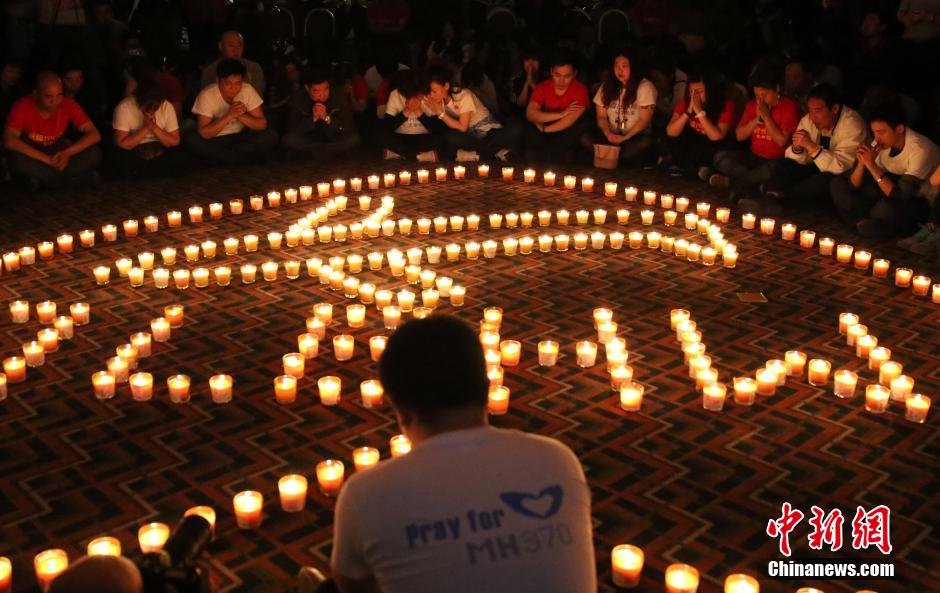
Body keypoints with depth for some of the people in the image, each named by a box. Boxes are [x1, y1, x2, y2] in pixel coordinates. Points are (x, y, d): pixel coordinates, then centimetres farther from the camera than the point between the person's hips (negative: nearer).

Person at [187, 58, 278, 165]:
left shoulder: (248, 90, -15)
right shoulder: (207, 95, -22)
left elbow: (262, 124, -13)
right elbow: (203, 133, -27)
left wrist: (241, 116, -31)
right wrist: (229, 115, -36)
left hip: (241, 138, 2)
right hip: (215, 141, -2)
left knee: (271, 136, -23)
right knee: (192, 139, -32)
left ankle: (220, 156, -14)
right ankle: (239, 157, -15)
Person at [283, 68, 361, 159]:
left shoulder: (339, 96, -19)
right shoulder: (298, 98, -18)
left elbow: (349, 127, -22)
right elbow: (293, 129, -21)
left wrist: (327, 118, -37)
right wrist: (313, 119, -37)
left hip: (333, 138, 0)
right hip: (309, 139, 0)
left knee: (354, 138, -28)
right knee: (288, 139, -28)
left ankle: (313, 152, -11)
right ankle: (331, 150, -10)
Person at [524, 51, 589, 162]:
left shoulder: (580, 89, -14)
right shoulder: (542, 87, -7)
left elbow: (572, 119, -25)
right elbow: (530, 114, -20)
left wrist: (544, 129, -26)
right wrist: (561, 114, -26)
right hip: (547, 132, 1)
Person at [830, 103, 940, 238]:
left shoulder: (920, 149, -27)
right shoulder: (881, 143, -8)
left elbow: (901, 195, -33)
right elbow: (854, 186, -5)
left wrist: (872, 165, -32)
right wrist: (862, 162, -24)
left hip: (922, 202, -6)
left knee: (887, 208, -40)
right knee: (838, 185, -6)